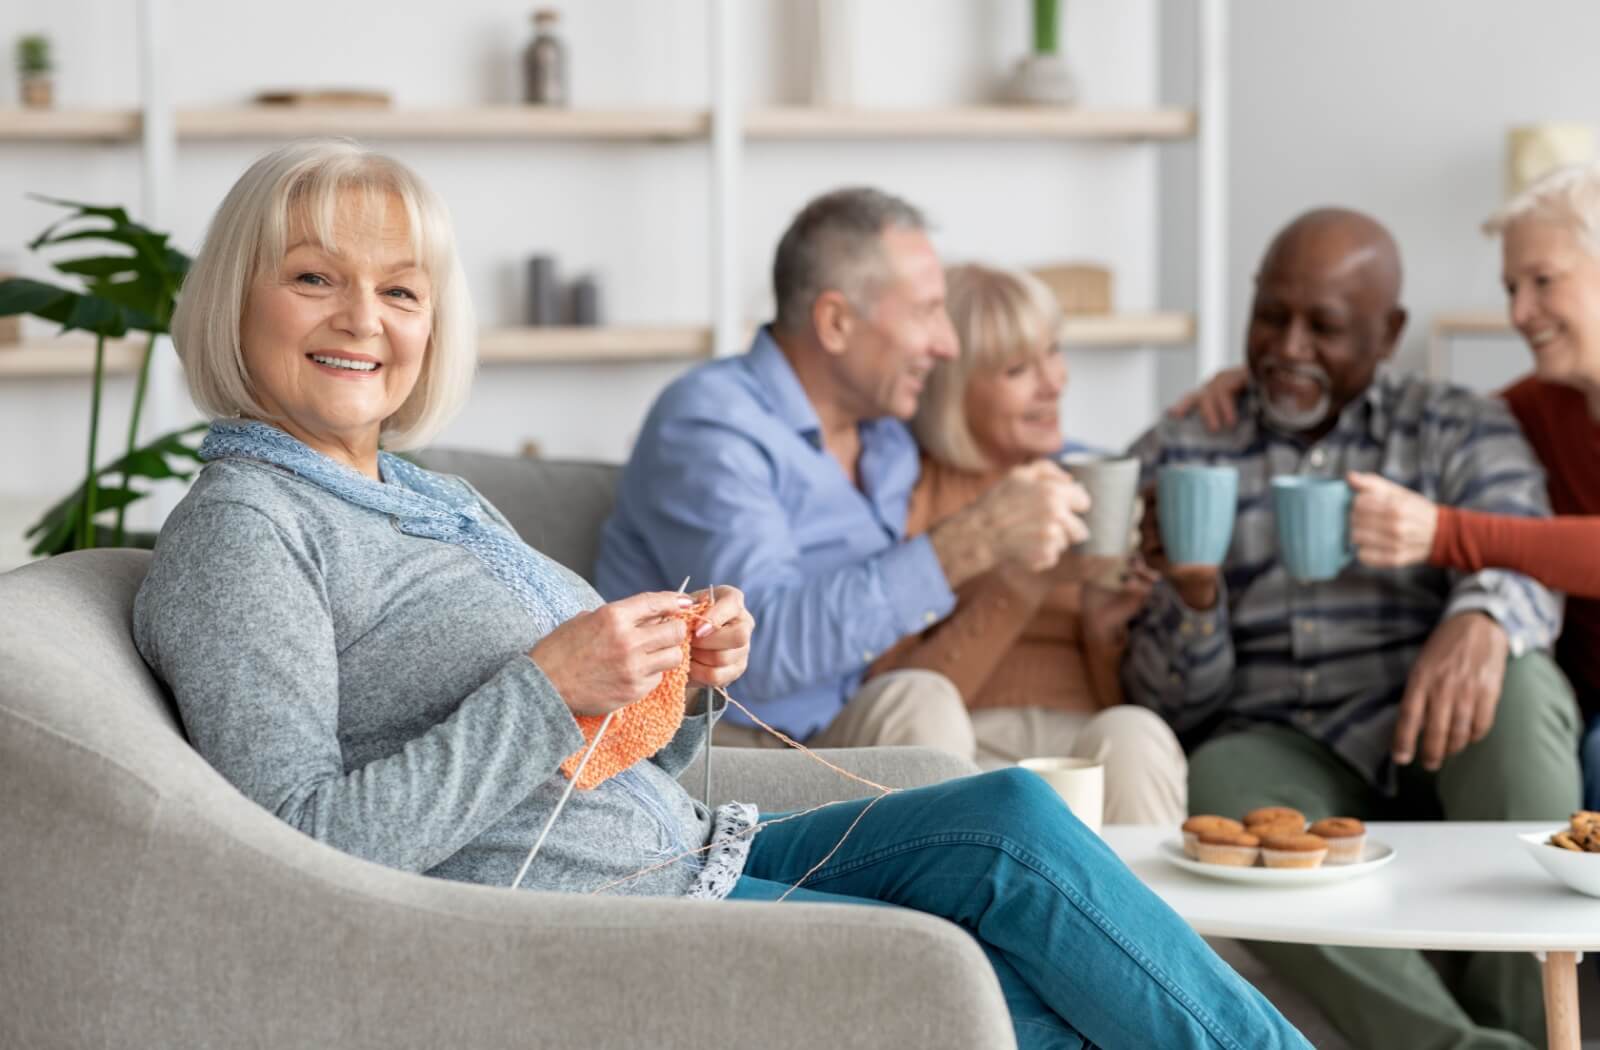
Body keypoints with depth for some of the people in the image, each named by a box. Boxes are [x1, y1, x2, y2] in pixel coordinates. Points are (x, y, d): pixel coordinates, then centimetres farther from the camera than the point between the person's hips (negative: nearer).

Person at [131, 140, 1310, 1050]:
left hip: (680, 856, 8)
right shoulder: (241, 530, -9)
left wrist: (682, 684, -2)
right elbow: (305, 843, -19)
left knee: (1012, 815, -9)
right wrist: (544, 690, -23)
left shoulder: (439, 501, 17)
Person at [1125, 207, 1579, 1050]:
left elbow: (1528, 562, -7)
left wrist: (1481, 619, -32)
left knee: (1515, 684, -32)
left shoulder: (1462, 431, 15)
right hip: (1273, 749, 0)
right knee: (1223, 782, -34)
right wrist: (1193, 599, -15)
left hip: (1437, 749, 1)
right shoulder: (1177, 456, 14)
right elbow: (1171, 698, 9)